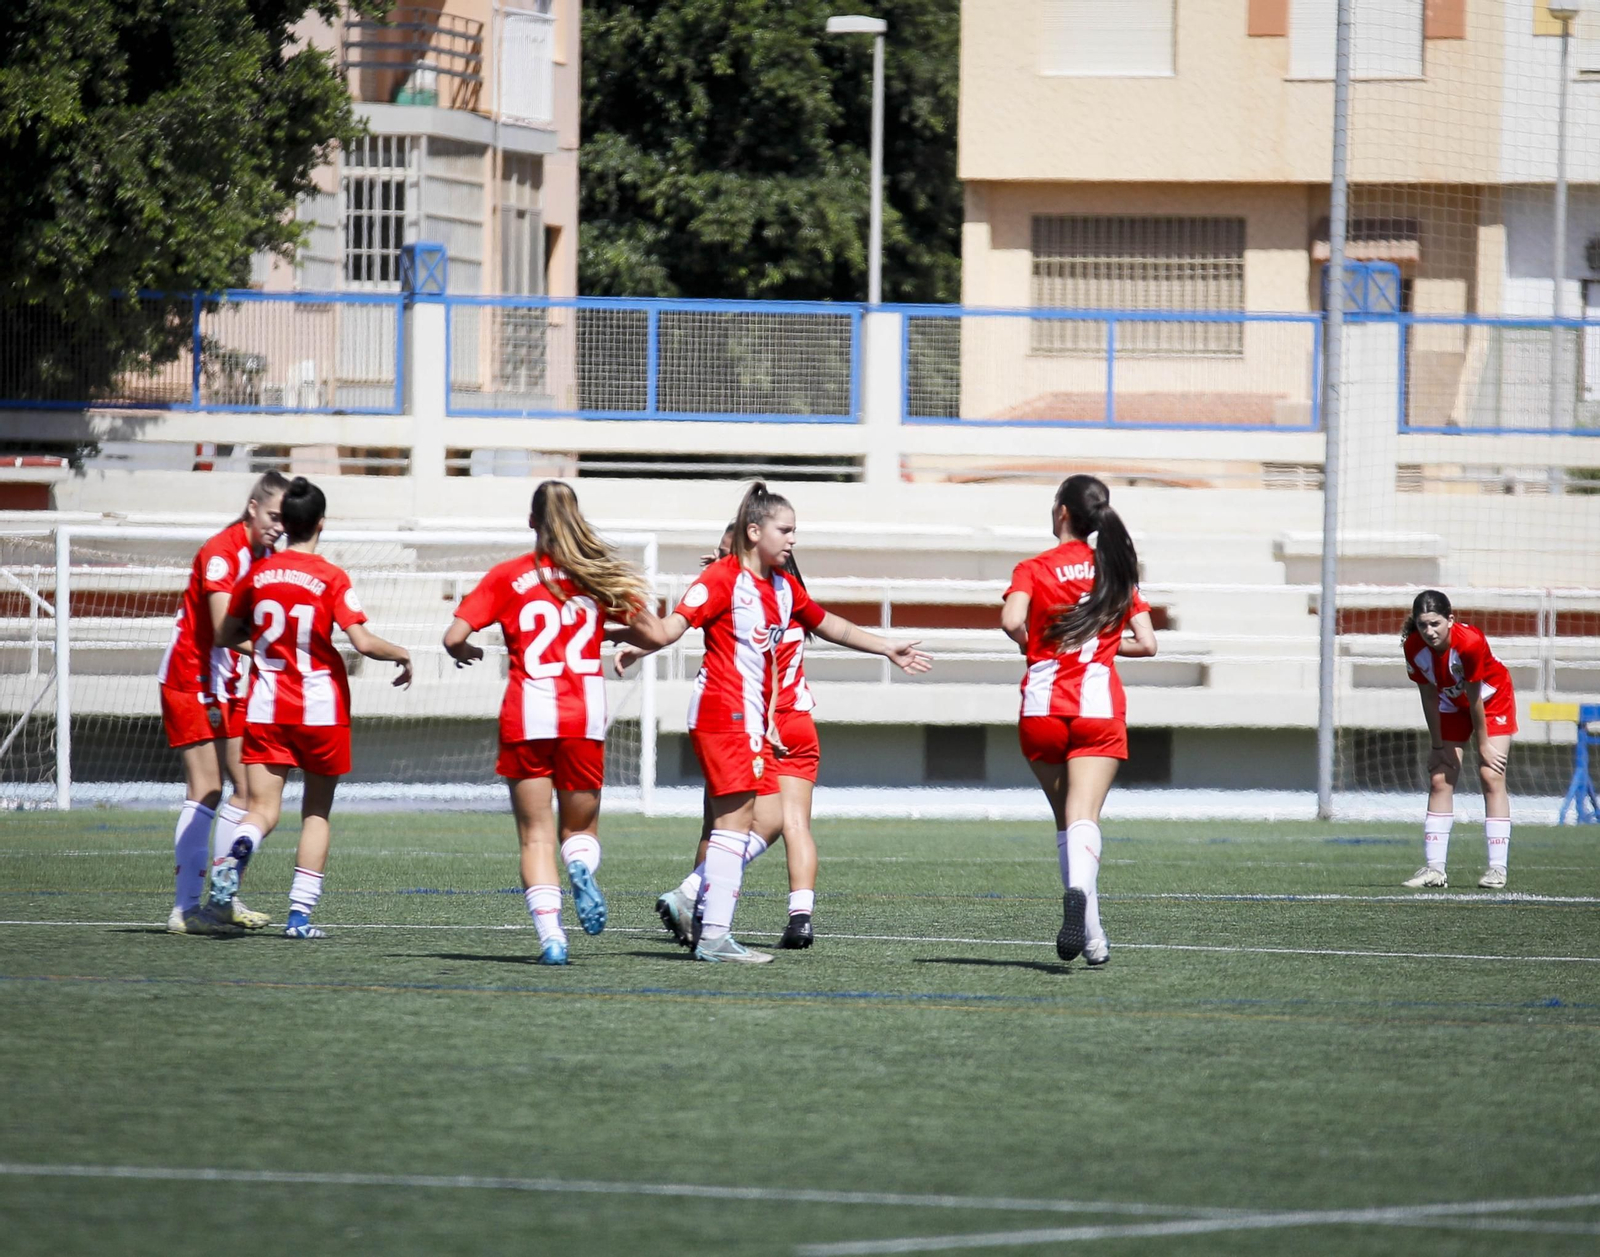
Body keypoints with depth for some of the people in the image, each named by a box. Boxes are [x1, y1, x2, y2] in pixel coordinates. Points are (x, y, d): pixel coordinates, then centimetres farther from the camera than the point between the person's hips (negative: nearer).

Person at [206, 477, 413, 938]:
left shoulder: (257, 575, 2)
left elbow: (226, 635, 12)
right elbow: (363, 642, -15)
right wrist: (401, 655, 4)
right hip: (321, 709, -2)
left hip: (267, 707, 2)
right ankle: (300, 912, 7)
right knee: (316, 812, 13)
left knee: (263, 808, -1)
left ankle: (235, 855, -36)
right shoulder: (331, 579, -8)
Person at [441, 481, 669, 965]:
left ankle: (549, 930, -15)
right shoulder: (599, 574, 5)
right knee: (581, 827, 16)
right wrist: (617, 632, 22)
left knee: (536, 834, 4)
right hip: (585, 715, 1)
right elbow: (653, 634, 2)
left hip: (526, 716, -1)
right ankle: (582, 869, -19)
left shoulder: (507, 577, 2)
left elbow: (454, 636, -4)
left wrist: (464, 652, 18)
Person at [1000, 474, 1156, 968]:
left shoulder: (1034, 568, 1)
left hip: (1043, 708, 0)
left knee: (1066, 818, 14)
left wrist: (1029, 645, 4)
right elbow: (1146, 644, 8)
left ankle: (1090, 932, 12)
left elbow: (1012, 621, -17)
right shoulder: (1118, 569, 10)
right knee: (1084, 816, -12)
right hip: (1099, 706, 0)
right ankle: (1078, 891, -43)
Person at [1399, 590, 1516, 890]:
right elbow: (1429, 696, -12)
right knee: (1439, 779, -3)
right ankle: (1434, 868, -2)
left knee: (1491, 776, -13)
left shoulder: (1470, 642, -37)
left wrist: (1484, 744, -17)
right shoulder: (1414, 648, -24)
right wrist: (1437, 745, -8)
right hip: (1453, 705, 4)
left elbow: (1474, 699, -27)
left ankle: (1497, 868, -13)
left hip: (1492, 700, -4)